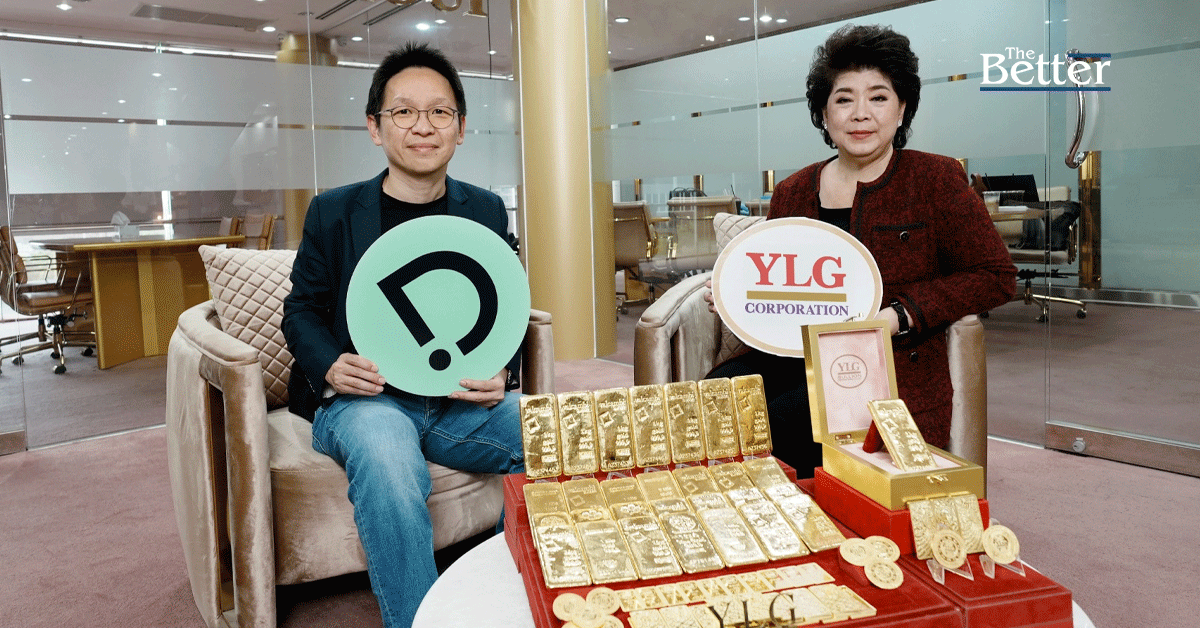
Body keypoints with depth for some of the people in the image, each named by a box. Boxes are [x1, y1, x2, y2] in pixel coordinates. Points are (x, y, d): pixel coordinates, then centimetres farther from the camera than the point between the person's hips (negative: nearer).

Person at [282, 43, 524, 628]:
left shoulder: (486, 211, 11)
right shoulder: (333, 212, 6)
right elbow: (301, 310, 11)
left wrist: (501, 372, -9)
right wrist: (329, 367, -11)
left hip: (462, 400, 3)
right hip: (363, 399, -2)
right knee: (386, 454, -36)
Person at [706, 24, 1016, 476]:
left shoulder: (935, 180, 4)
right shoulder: (792, 193, 14)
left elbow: (994, 276, 0)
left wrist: (898, 316, -12)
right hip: (794, 358, 4)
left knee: (781, 422, -30)